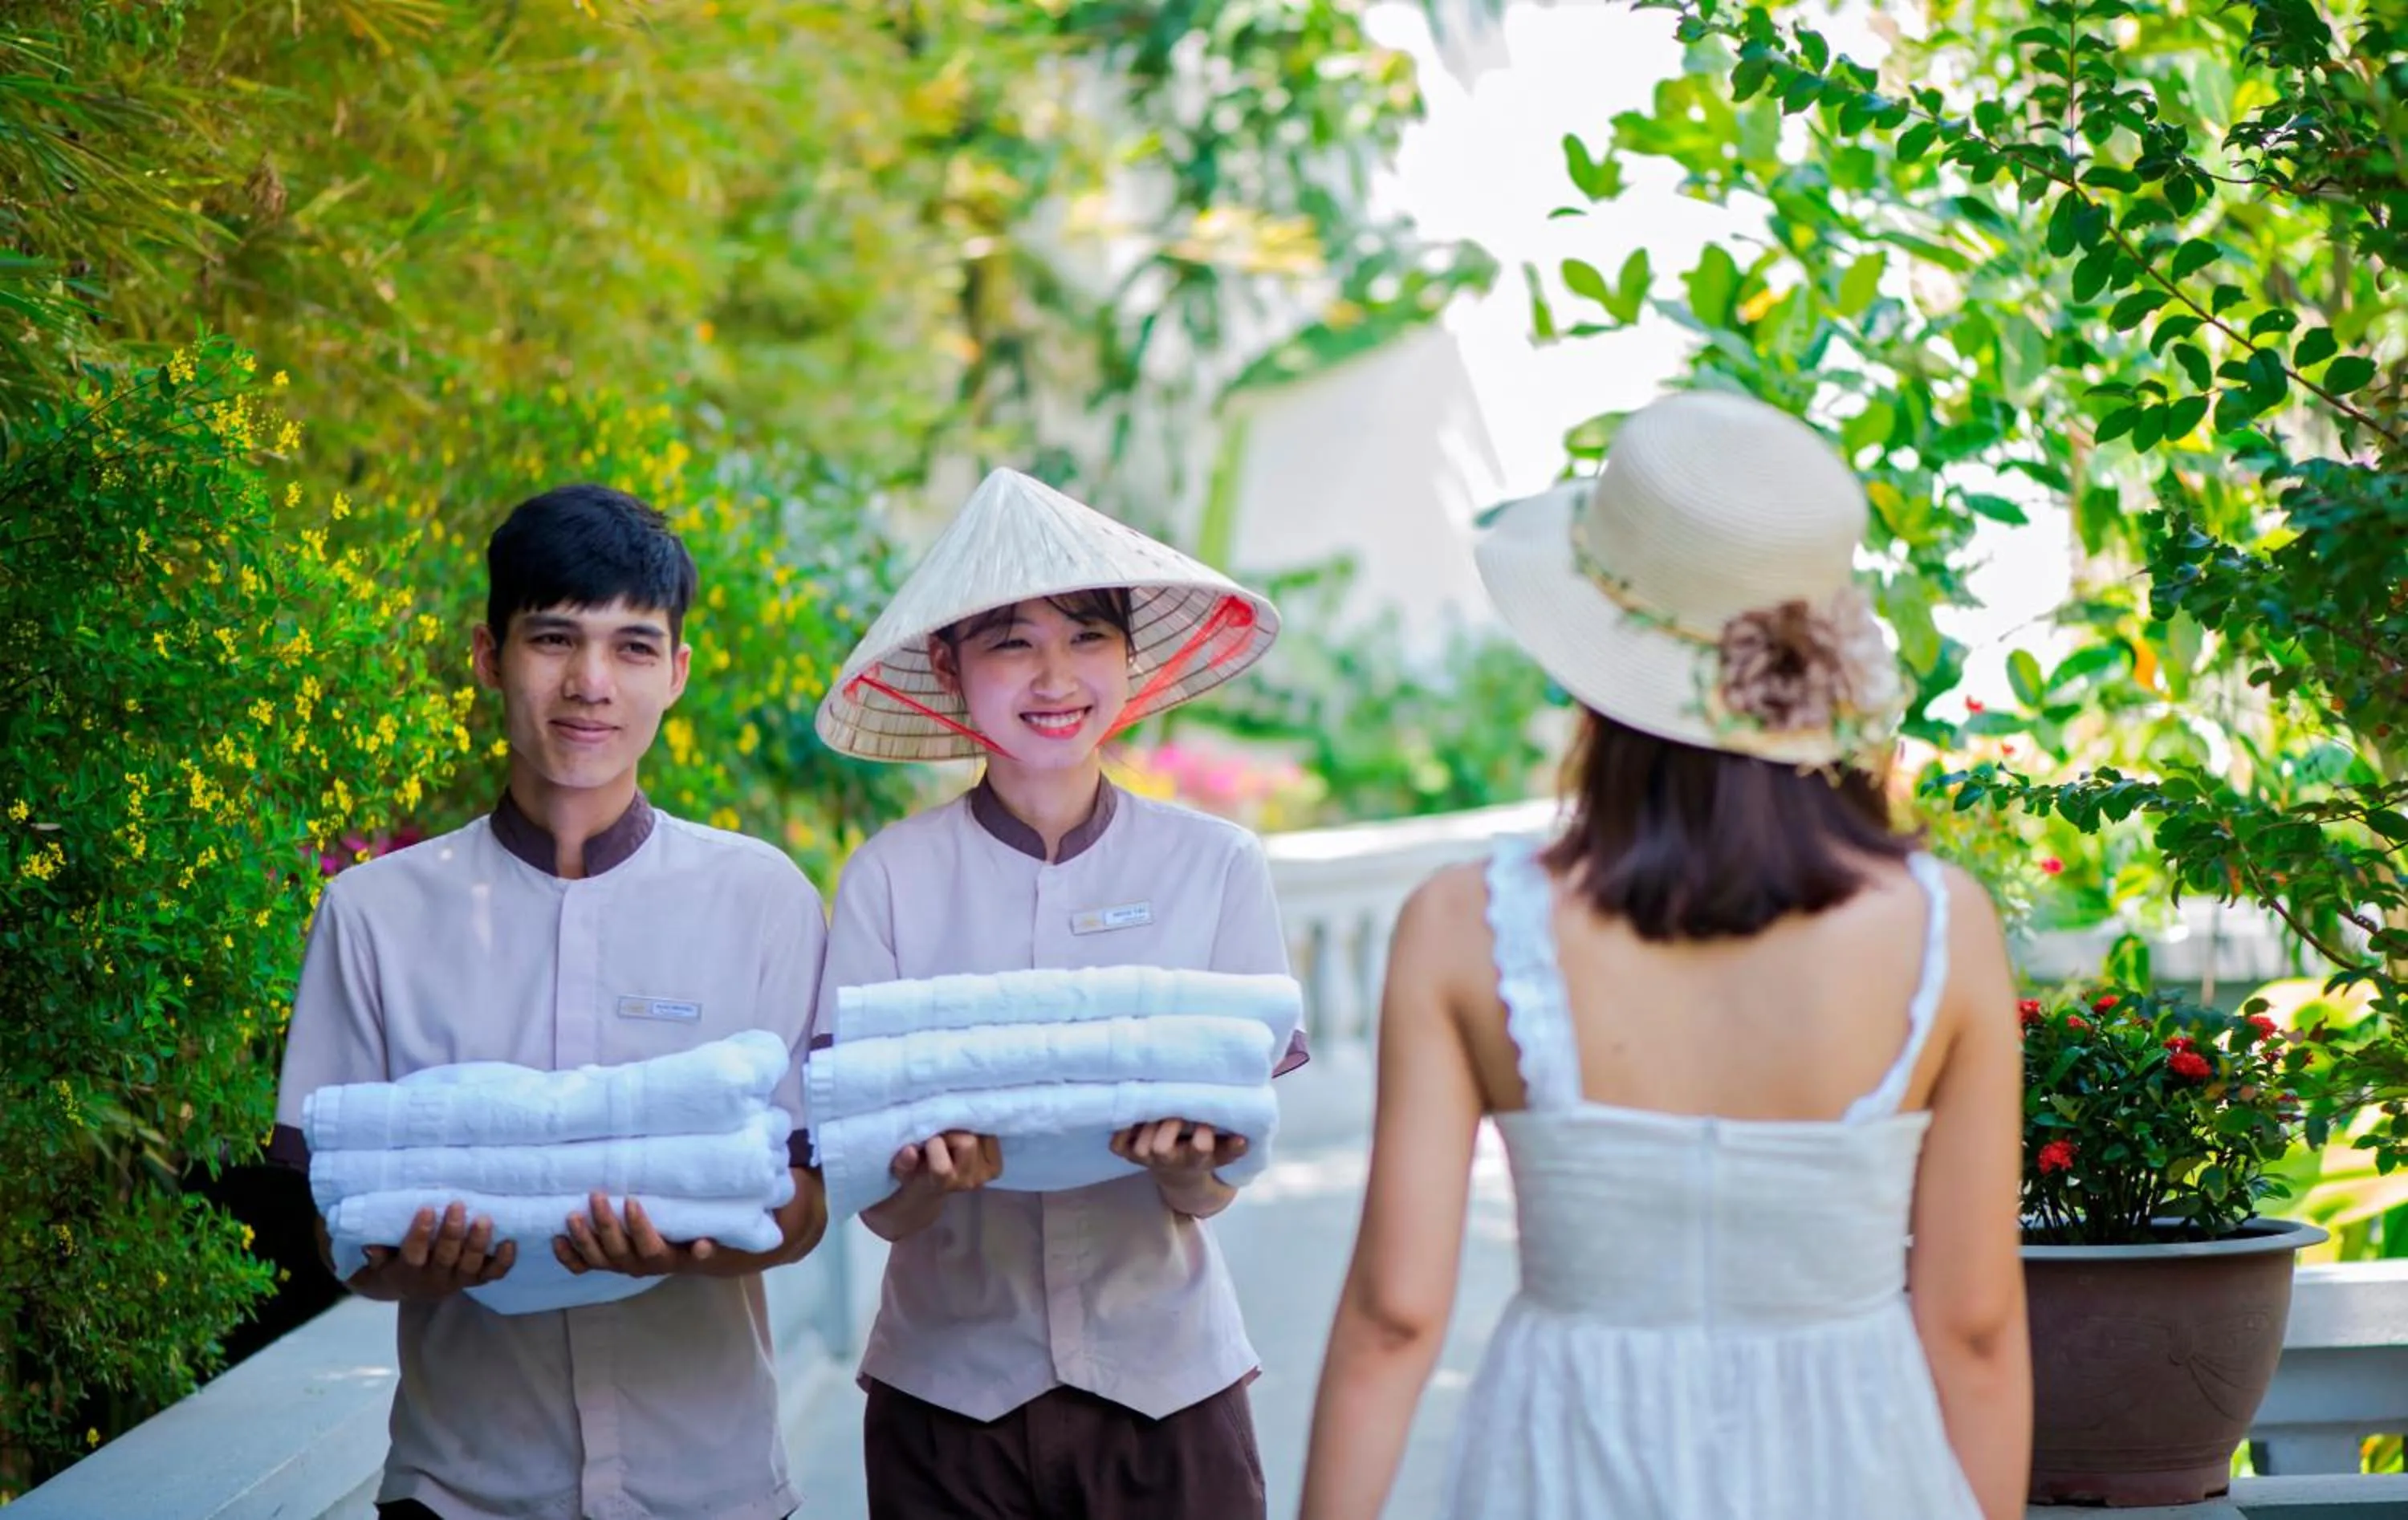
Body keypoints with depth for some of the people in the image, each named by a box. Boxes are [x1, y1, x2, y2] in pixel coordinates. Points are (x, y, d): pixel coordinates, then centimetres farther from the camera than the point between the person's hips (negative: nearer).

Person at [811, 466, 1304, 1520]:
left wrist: (1186, 1163, -26)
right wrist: (929, 1173, -27)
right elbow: (879, 1207, -6)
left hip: (1165, 1387, 0)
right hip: (949, 1384, 0)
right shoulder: (890, 879, -4)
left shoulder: (1216, 866, -3)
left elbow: (1211, 1193, -4)